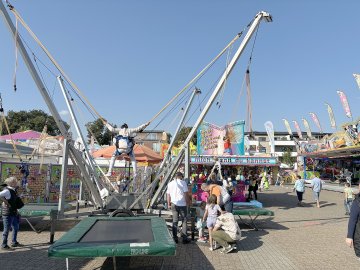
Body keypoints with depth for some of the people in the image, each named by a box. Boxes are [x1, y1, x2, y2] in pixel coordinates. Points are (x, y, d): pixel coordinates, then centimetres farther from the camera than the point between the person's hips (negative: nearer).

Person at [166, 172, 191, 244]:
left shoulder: (170, 183, 7)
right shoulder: (183, 182, -6)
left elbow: (168, 194, 9)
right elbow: (186, 194, -9)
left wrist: (169, 204, 17)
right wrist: (188, 202, 1)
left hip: (174, 204, 4)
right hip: (182, 204, -4)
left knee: (175, 221, 11)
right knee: (184, 221, 7)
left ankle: (175, 238, 14)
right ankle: (184, 238, 8)